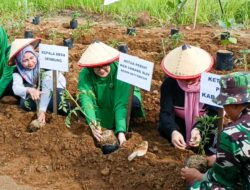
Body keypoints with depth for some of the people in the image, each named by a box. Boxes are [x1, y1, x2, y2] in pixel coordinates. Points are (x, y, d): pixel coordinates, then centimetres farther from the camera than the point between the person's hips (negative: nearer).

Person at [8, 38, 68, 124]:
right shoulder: (18, 70, -20)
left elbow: (47, 88, -38)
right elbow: (16, 88, -35)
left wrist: (42, 110, -47)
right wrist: (29, 90, -59)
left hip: (54, 87, -2)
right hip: (36, 88, 3)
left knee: (63, 109, -30)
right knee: (25, 104, -29)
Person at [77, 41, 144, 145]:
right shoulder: (85, 74, -27)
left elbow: (121, 103, -37)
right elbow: (86, 100, -38)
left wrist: (121, 131, -47)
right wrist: (92, 124, -54)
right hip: (102, 106, 3)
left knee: (133, 102, -33)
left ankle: (126, 129, -6)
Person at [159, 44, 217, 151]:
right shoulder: (169, 84, -22)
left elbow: (215, 114, -28)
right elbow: (166, 112, -29)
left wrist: (200, 130, -50)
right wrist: (173, 131, -52)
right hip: (180, 124, 0)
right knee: (164, 128, -30)